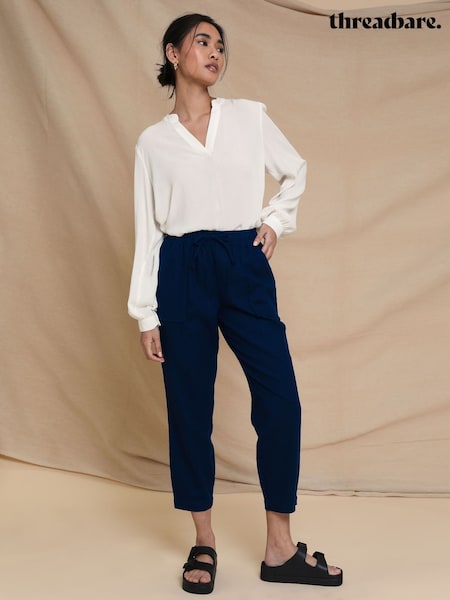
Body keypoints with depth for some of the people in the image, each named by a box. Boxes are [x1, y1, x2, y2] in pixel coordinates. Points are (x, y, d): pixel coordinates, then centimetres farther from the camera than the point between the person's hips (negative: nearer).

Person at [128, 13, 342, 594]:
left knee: (280, 401, -5)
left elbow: (295, 172, 22)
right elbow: (148, 228, 5)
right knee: (189, 408, 3)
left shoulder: (250, 117, 7)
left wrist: (275, 220, 7)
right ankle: (204, 544, 19)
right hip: (183, 273, -1)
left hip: (245, 267, 1)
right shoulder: (153, 141, 5)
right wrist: (146, 313, 1)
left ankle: (280, 549, 9)